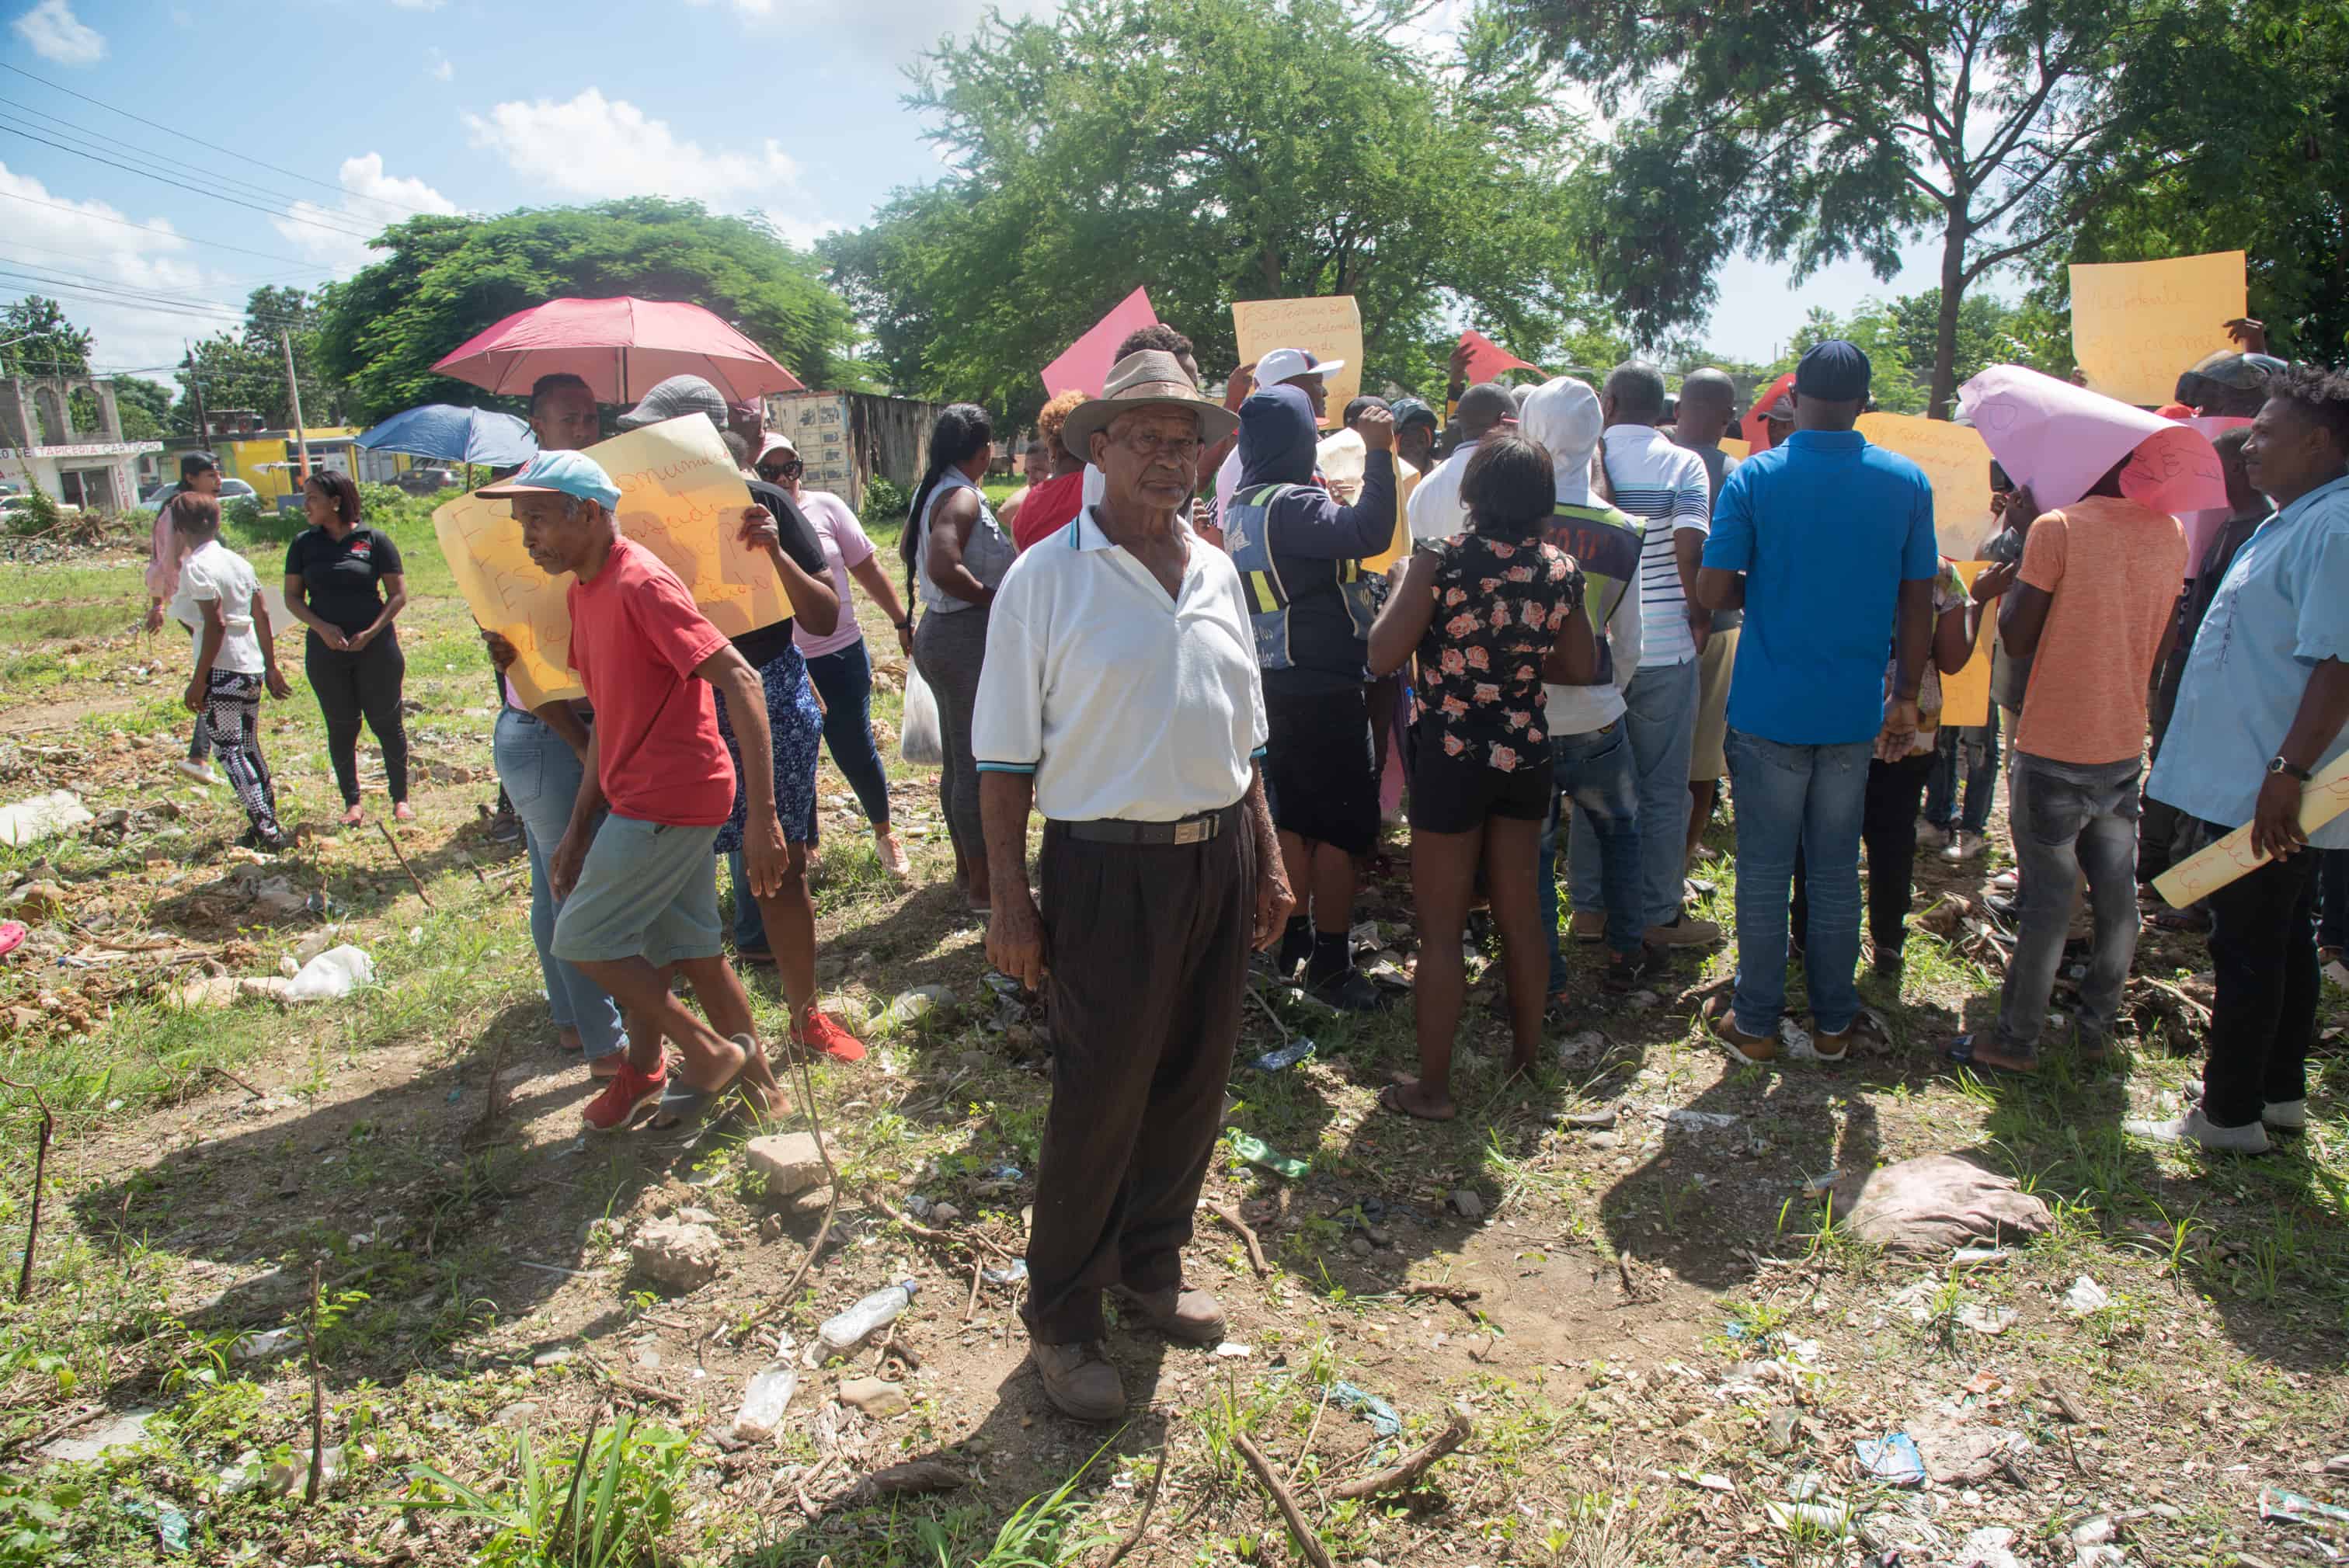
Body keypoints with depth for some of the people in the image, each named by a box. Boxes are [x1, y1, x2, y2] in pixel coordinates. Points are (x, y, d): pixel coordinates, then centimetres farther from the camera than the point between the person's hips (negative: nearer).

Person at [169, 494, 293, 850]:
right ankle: (267, 826, 19)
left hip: (221, 670, -8)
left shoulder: (196, 567, -12)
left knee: (229, 751, -2)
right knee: (248, 748, 15)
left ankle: (267, 831, -4)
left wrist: (198, 681, -15)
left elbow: (216, 624, -18)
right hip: (251, 668, 8)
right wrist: (271, 668, 18)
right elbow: (262, 616, 12)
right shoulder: (239, 562, 11)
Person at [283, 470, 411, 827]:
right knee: (341, 728, 9)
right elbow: (293, 597, 5)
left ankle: (400, 798, 17)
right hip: (326, 651, 3)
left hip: (375, 647, -2)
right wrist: (322, 627, -12)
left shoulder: (374, 540, -3)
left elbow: (398, 595, -2)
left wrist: (371, 632, -14)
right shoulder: (304, 543, 4)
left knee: (386, 723, 5)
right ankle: (352, 802, 19)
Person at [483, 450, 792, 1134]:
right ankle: (753, 1079, 28)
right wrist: (579, 826, 14)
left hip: (667, 800, -10)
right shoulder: (583, 590, 11)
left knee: (582, 937, 0)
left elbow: (739, 680, -25)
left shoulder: (640, 584, -19)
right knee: (688, 950, 16)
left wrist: (764, 812, -30)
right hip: (639, 797, 10)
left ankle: (710, 1052, 11)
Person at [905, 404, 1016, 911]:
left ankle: (966, 867, 30)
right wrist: (995, 597, -19)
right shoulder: (962, 497, -17)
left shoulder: (932, 491, 12)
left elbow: (908, 549, 28)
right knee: (978, 763, -3)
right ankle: (983, 885, 5)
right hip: (968, 637, -10)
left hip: (939, 630, 10)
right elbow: (943, 567, -31)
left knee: (957, 761, 18)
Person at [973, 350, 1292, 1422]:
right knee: (1098, 1100, 3)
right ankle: (1060, 1319, 22)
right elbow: (1006, 755, -8)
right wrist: (1010, 899, -11)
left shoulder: (1217, 574, 10)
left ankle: (1150, 1268, 37)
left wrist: (1267, 860, 14)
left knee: (1191, 1085, 16)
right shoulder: (1046, 579, -8)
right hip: (1109, 866, -6)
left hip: (1218, 860, 6)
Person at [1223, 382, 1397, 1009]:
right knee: (1342, 827, 0)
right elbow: (1367, 532, -34)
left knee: (1293, 817, 18)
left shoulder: (1239, 507, 9)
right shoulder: (1290, 505, -19)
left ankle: (1292, 938, 29)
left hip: (1273, 685, 9)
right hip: (1323, 687, -9)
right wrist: (1378, 453, -29)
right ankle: (1331, 963, 7)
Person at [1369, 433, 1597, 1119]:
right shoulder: (1561, 570, -1)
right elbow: (1580, 670, 7)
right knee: (1519, 914, 19)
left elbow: (1382, 655, -15)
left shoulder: (1440, 559, -15)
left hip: (1452, 758, -4)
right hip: (1526, 756, 5)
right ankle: (1526, 1054, 36)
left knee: (1441, 929, 4)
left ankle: (1432, 1088, 12)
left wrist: (1403, 583, 1)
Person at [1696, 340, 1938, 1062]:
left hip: (1769, 709, -2)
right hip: (1856, 711, 3)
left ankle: (1754, 1022, 16)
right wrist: (1906, 697, 13)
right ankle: (1833, 1022, 24)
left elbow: (1713, 590, -11)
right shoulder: (1908, 482, 0)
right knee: (1837, 872, 13)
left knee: (1764, 873, 7)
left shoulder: (1755, 477, -8)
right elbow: (1917, 603, 3)